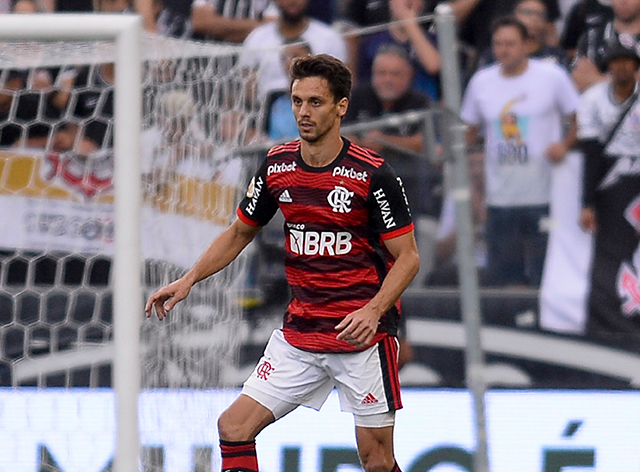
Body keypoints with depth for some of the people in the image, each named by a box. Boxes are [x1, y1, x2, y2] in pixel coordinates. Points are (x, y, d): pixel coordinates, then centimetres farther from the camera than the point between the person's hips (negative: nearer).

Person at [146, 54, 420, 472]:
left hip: (362, 333, -5)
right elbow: (240, 232, 18)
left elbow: (407, 257, -9)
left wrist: (373, 311, -25)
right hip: (299, 333, 5)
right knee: (234, 427, -5)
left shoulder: (372, 174, -13)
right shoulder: (277, 166, 3)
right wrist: (188, 280, 7)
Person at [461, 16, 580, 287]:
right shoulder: (481, 82, 10)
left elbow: (580, 120, 3)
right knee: (501, 274, 6)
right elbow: (471, 130, 20)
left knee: (545, 275, -3)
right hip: (500, 199, 4)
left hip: (544, 196, -4)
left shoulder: (552, 77, -1)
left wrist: (564, 145, -15)